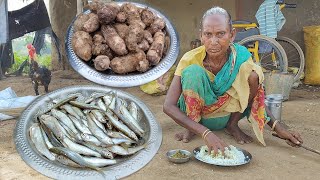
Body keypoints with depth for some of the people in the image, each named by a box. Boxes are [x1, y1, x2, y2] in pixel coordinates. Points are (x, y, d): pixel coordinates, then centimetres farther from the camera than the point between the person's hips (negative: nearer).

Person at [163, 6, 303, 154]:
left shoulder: (241, 58, -17)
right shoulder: (190, 59, -24)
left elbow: (256, 97, -6)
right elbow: (168, 106, -31)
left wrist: (278, 128, -20)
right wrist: (205, 133, -42)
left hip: (225, 116, 2)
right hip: (196, 115, -2)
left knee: (253, 75, -22)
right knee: (193, 71, -30)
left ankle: (232, 125, -4)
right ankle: (192, 128, -13)